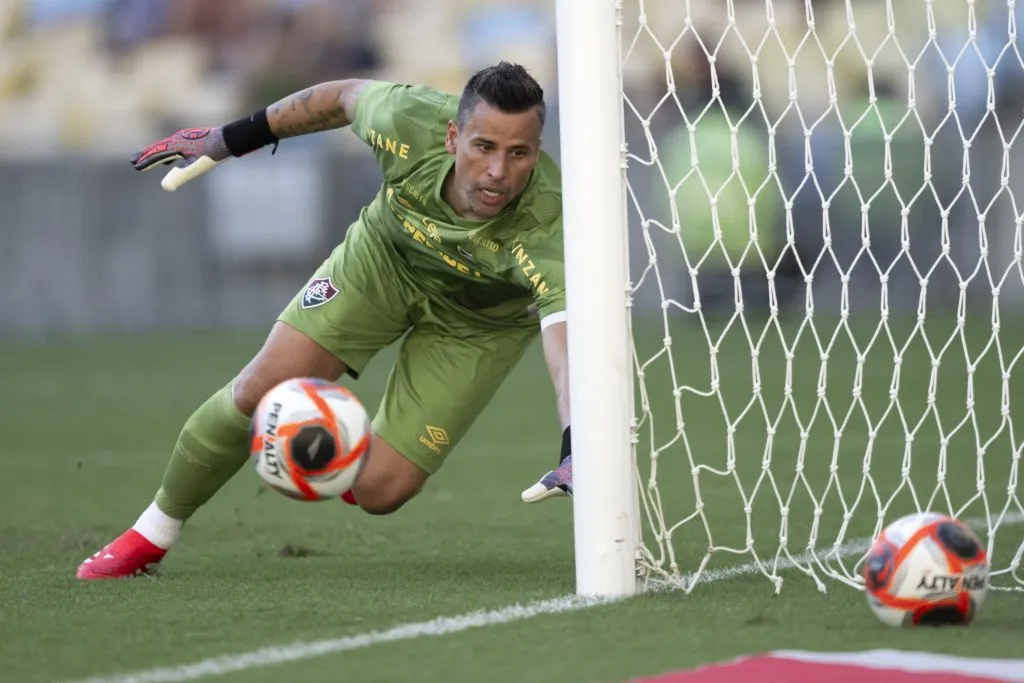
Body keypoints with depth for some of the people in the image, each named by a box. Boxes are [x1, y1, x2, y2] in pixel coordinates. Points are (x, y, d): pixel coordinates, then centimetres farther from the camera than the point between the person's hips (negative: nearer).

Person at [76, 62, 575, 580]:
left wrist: (576, 448, -76)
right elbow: (346, 96, -11)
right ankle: (152, 533, 15)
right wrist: (232, 138, 1)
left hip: (478, 323, -2)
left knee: (378, 491, -10)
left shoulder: (545, 224, -44)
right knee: (261, 390, -8)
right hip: (385, 253, 2)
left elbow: (564, 341, -57)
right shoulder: (411, 122, -34)